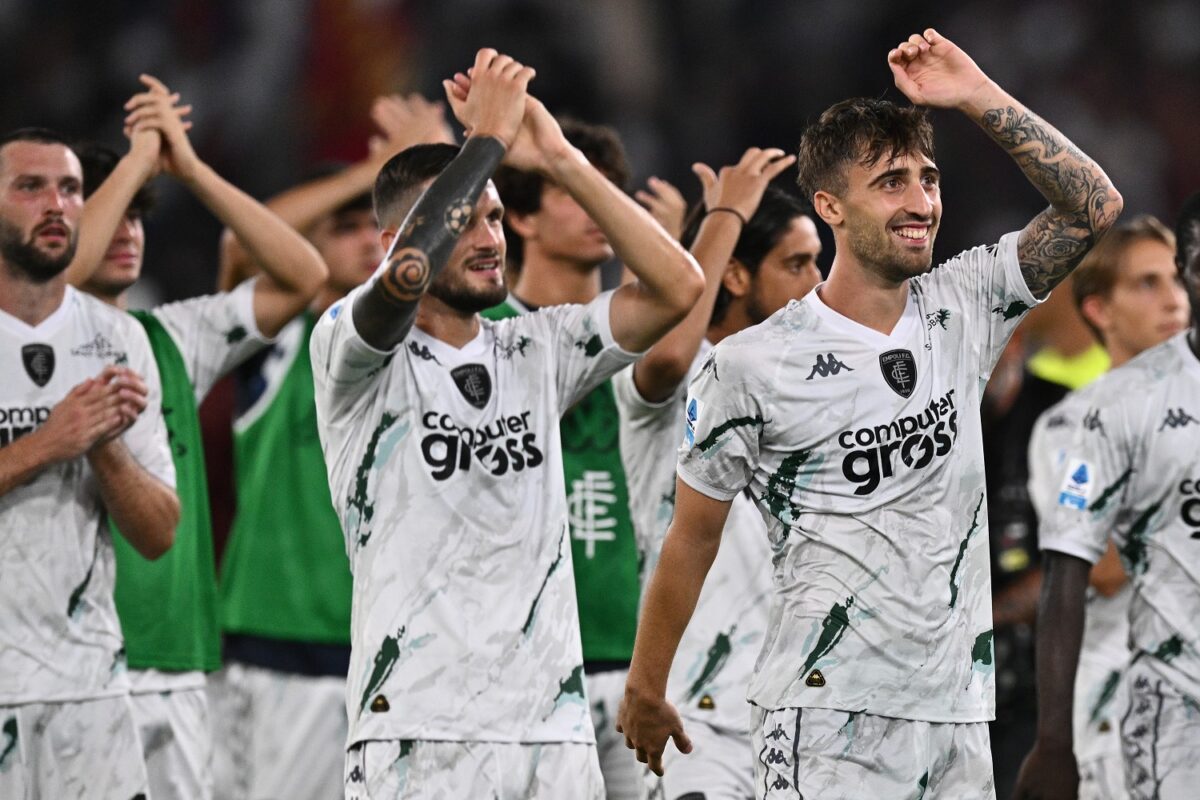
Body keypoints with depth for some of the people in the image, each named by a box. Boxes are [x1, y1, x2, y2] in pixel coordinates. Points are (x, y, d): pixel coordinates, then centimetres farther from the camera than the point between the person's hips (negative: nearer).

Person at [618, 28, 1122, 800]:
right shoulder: (754, 365, -5)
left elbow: (1094, 206, 2)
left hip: (957, 715, 5)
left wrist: (979, 97, -5)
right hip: (829, 722, -5)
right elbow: (693, 537, 3)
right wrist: (645, 693, 8)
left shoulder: (961, 311, 7)